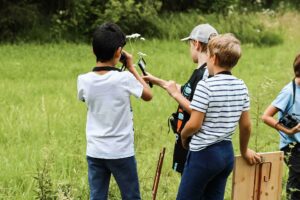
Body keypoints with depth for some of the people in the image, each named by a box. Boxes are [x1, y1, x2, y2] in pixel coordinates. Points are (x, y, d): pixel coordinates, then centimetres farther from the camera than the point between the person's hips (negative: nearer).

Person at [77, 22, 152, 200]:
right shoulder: (124, 78, -15)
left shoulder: (84, 81, -6)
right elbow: (148, 95, 2)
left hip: (95, 152, 3)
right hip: (121, 152, -3)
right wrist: (132, 68, 8)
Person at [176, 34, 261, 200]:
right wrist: (244, 151, 26)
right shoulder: (241, 86, 4)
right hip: (227, 153, 7)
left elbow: (194, 124, -16)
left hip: (204, 153, -7)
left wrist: (183, 136, 6)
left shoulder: (206, 86, -16)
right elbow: (246, 125, 11)